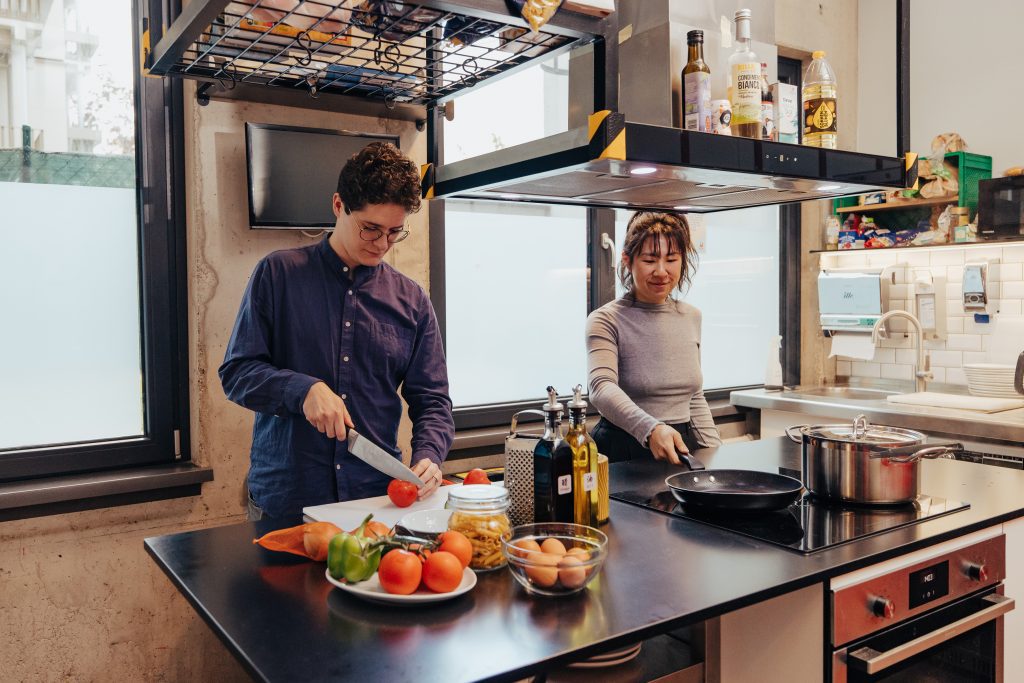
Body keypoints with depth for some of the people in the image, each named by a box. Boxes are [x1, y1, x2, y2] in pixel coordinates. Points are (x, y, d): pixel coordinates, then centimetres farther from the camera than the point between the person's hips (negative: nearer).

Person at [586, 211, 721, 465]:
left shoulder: (691, 317, 13)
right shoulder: (606, 320, -6)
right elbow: (601, 388, -23)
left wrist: (715, 451, 11)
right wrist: (650, 429, -39)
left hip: (683, 447, 5)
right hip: (623, 453, -4)